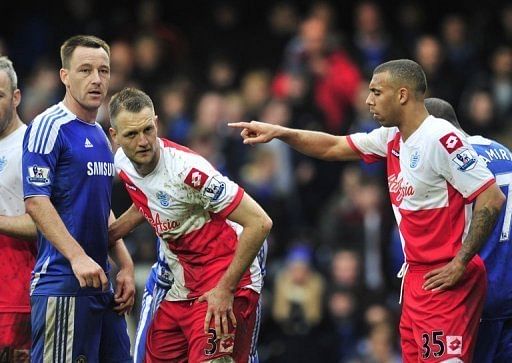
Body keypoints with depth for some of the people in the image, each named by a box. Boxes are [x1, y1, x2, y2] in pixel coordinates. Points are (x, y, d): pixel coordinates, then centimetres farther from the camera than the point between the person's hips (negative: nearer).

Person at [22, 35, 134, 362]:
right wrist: (77, 257, -24)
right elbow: (36, 201, -17)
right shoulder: (49, 127, -8)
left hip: (102, 284, 9)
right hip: (62, 284, -9)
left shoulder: (100, 136, 19)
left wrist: (126, 266, 17)